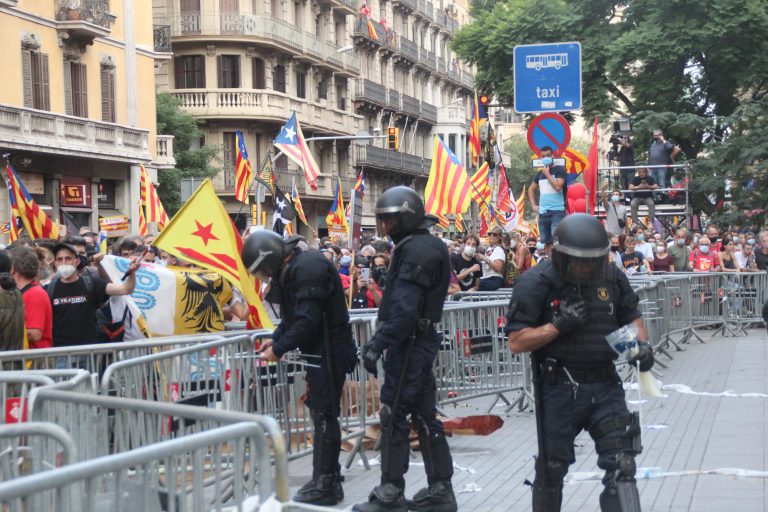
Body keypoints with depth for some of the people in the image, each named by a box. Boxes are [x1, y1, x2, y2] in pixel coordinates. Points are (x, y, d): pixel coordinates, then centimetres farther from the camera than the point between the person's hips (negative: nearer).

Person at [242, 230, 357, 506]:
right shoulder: (291, 270, 13)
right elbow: (292, 316, 16)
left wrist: (279, 349, -19)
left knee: (324, 415, -6)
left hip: (330, 351, -10)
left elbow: (308, 320, -25)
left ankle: (325, 485, 0)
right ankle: (328, 479, 24)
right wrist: (275, 339, 2)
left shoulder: (308, 268, -20)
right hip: (318, 351, 10)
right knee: (320, 412, 15)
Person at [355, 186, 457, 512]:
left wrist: (378, 344, -24)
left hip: (409, 342, -10)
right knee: (423, 414, 12)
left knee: (394, 415, -4)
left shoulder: (417, 250, -16)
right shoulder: (420, 247, 16)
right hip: (418, 340, 10)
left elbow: (404, 307, -24)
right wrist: (380, 339, 17)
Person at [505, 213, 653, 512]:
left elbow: (632, 317, 18)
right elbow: (516, 342, -12)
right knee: (552, 467, 11)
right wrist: (559, 324, -21)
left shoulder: (611, 277, 3)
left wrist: (642, 343, -3)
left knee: (621, 464, -2)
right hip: (558, 389, -3)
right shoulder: (536, 283, -11)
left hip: (605, 386, 3)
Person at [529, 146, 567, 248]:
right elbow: (531, 189, 26)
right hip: (543, 212, 6)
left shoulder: (559, 170, -3)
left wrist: (547, 174, -8)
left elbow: (558, 186, -18)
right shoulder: (540, 173, 14)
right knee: (545, 241, 9)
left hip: (557, 211, -6)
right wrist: (533, 205, 14)